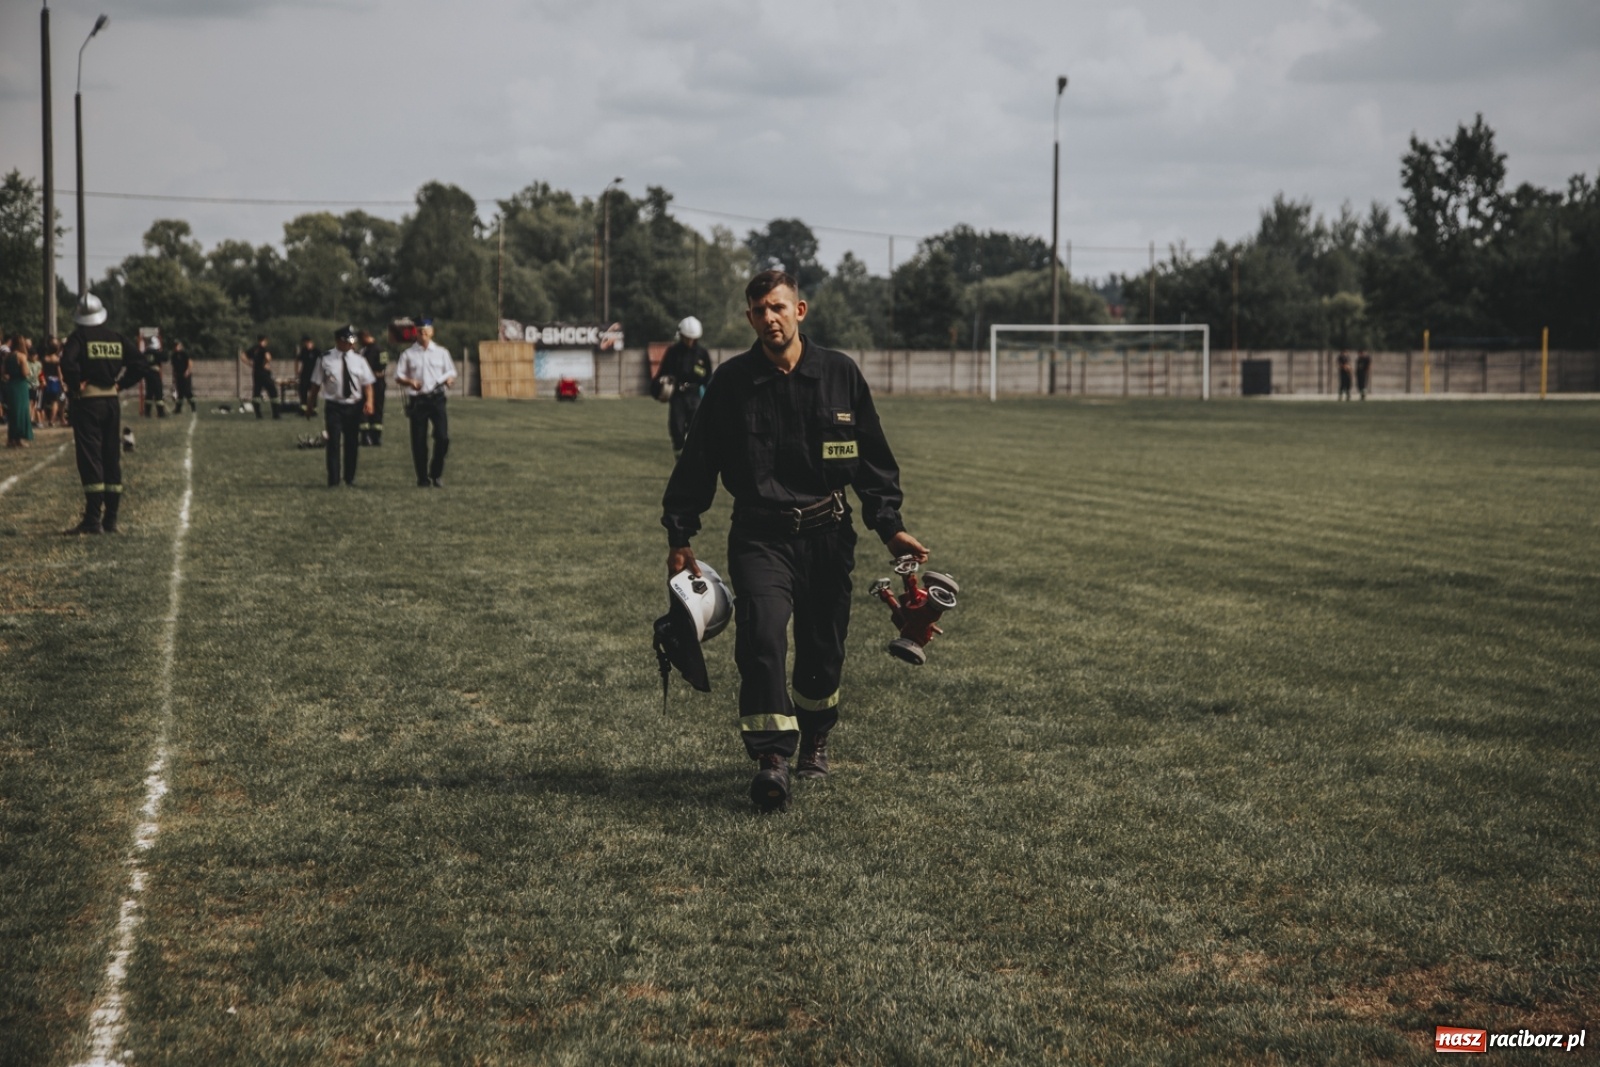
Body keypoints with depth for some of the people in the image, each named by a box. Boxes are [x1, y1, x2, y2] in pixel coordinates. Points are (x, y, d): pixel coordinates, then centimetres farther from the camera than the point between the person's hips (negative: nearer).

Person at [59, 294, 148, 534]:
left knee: (90, 458, -5)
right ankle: (111, 518, 12)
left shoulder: (79, 337, -6)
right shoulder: (116, 338, 9)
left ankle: (93, 518, -10)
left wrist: (75, 385, -10)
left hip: (87, 400, -5)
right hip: (112, 400, 5)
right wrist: (121, 384, 8)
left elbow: (67, 362, -23)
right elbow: (139, 363, 5)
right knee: (112, 458, 10)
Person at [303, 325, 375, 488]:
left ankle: (350, 477, 26)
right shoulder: (325, 360, -4)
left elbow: (367, 383, 1)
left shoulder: (358, 359, 3)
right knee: (334, 443, -8)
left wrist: (369, 401, -14)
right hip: (334, 406, -3)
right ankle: (333, 480, -4)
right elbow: (315, 384, 2)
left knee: (352, 442, 12)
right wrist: (310, 406, 4)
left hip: (354, 407, 3)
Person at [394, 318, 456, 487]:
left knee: (443, 437, -10)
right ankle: (422, 478, 10)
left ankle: (435, 474, 7)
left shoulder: (441, 353, 12)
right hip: (417, 400, -1)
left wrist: (448, 380, -9)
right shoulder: (408, 354, 7)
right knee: (418, 441, 0)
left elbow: (451, 372, 14)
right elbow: (398, 376, 7)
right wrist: (410, 382, -14)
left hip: (437, 399, 1)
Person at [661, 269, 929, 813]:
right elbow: (697, 462, 6)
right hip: (760, 536, -1)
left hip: (827, 535, 2)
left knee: (823, 647, 12)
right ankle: (772, 759, -16)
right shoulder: (731, 382, -1)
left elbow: (873, 458, 8)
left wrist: (889, 525, 1)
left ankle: (814, 739, 38)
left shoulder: (840, 374, 1)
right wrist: (679, 535, 5)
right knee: (760, 639, -20)